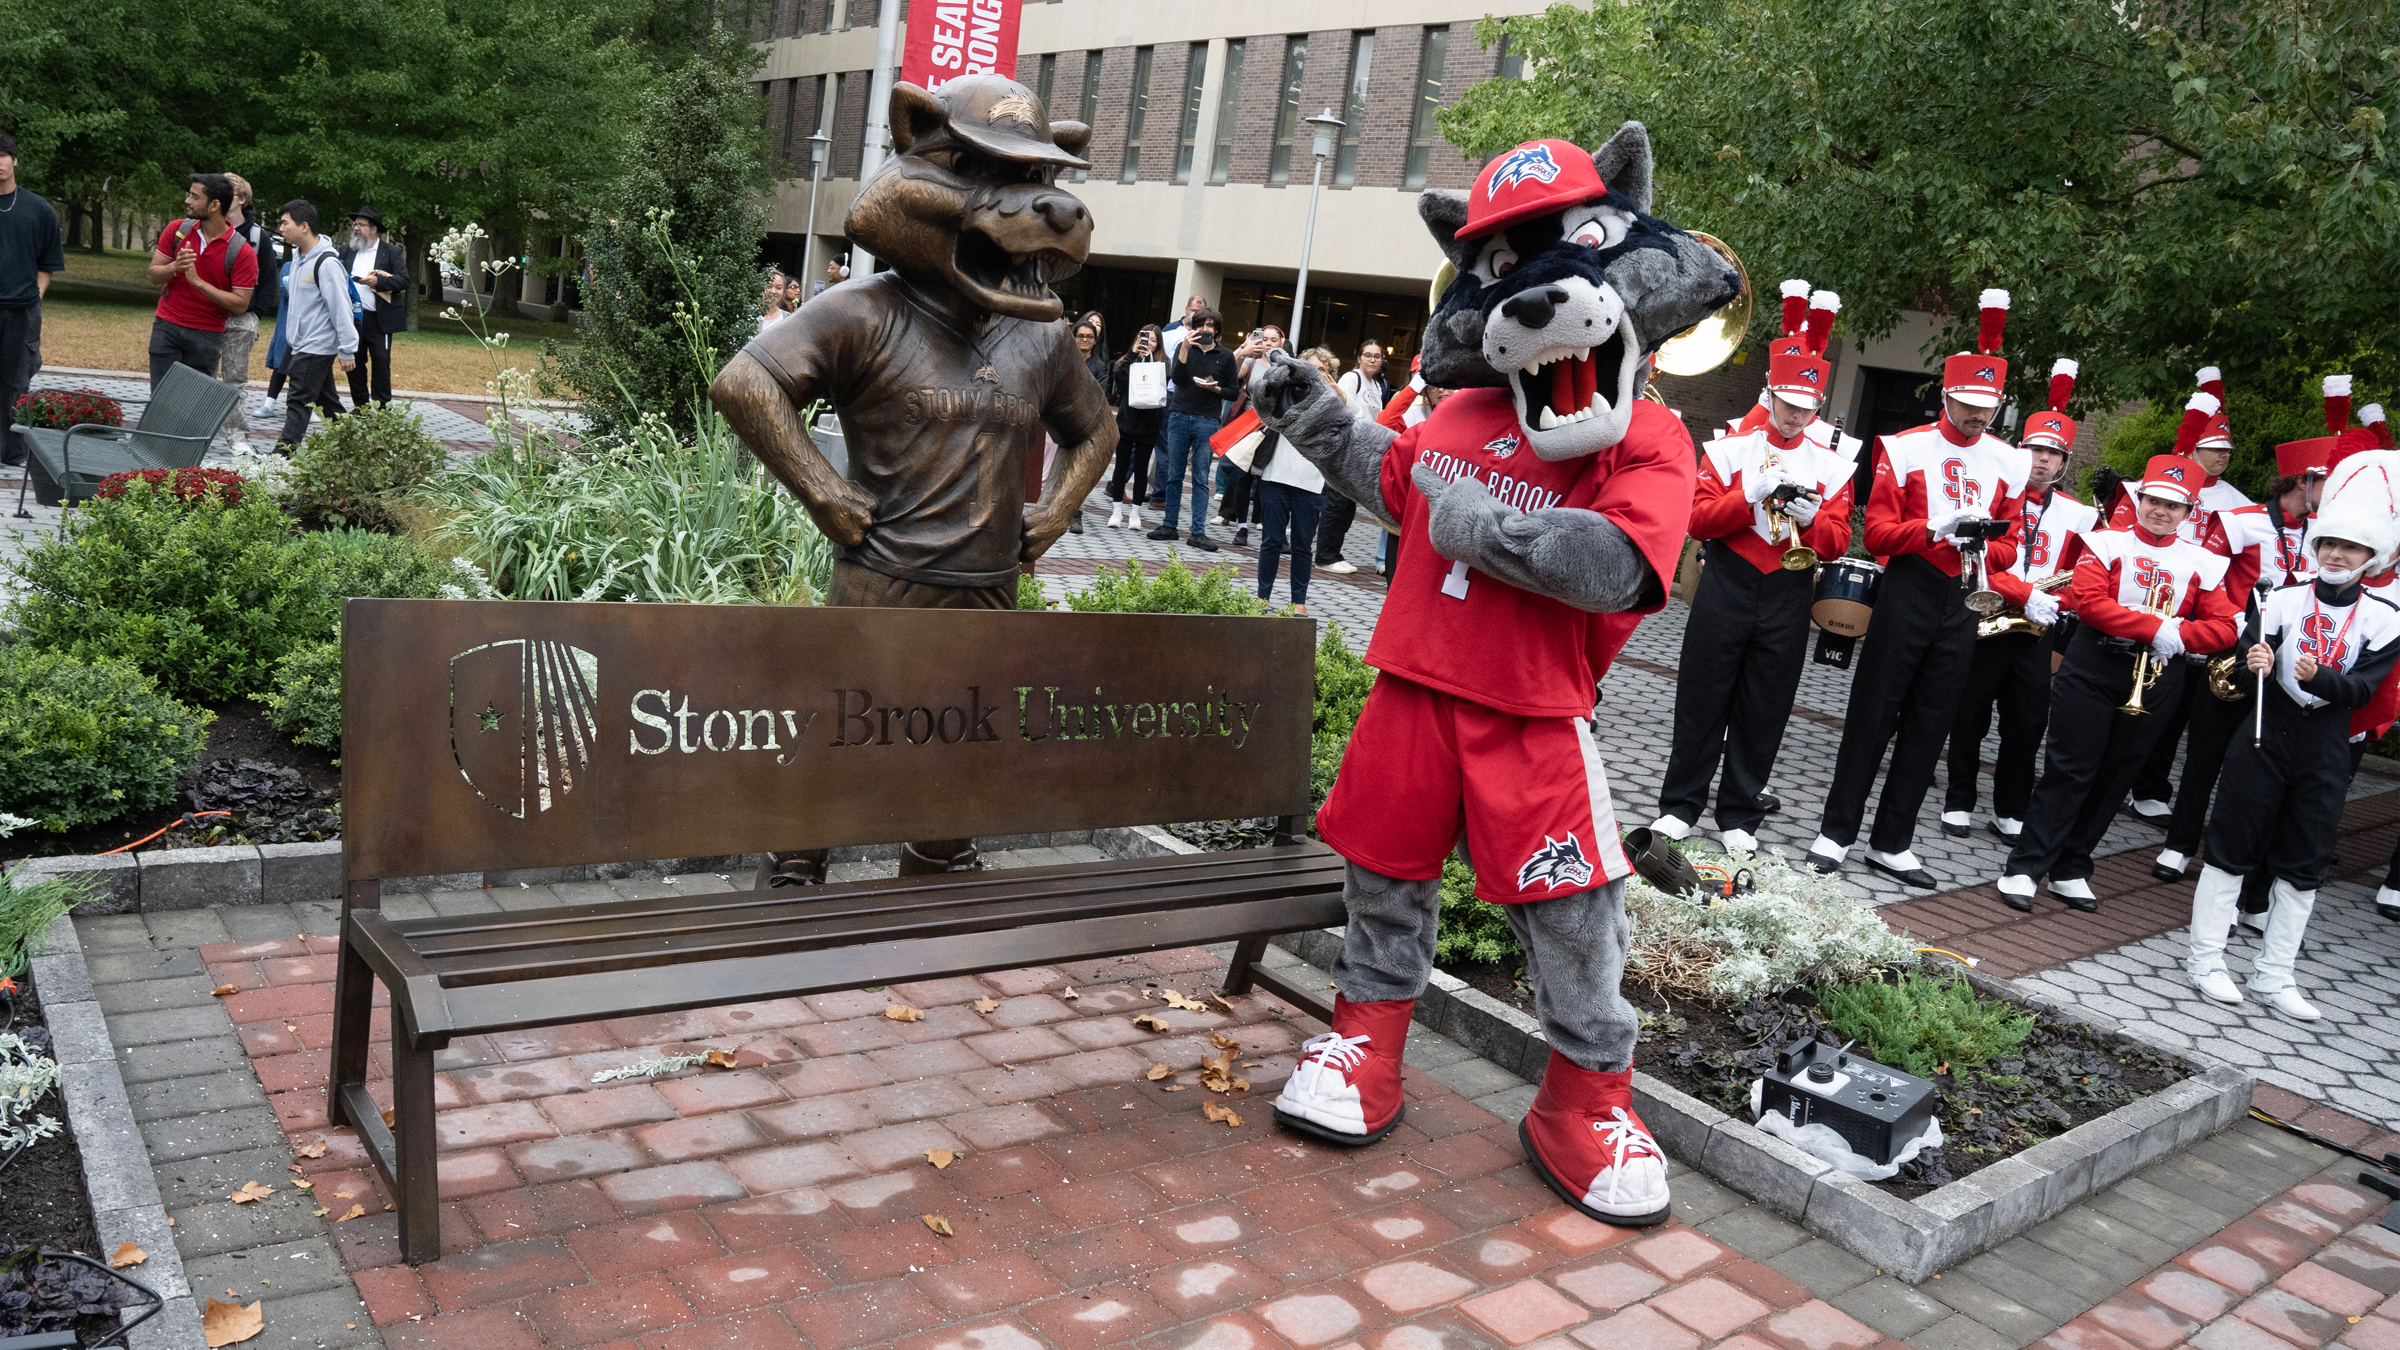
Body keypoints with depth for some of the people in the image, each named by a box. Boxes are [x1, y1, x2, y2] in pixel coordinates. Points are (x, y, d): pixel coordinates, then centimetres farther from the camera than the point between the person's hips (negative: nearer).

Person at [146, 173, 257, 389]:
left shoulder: (243, 253, -10)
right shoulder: (176, 230, 3)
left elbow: (241, 304, -14)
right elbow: (154, 276, 6)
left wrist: (198, 282, -20)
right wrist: (174, 267, -17)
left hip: (206, 335, -3)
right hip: (167, 327, 3)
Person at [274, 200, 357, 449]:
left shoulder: (326, 263, -17)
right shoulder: (298, 256, 11)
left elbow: (341, 308, -19)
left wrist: (347, 350, -19)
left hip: (317, 346, -9)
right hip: (301, 344, 9)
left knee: (298, 402, -8)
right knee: (326, 402, 13)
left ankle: (283, 454, -7)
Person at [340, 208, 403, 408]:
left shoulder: (391, 251, 3)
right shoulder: (347, 252, 16)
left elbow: (404, 279, -6)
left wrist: (378, 281, -16)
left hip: (379, 319, -4)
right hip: (352, 317, 4)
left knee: (381, 361, -3)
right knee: (355, 362, 7)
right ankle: (360, 406, 15)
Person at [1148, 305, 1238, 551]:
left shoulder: (1225, 356, 6)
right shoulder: (1184, 348, 7)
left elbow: (1233, 392, 7)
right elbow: (1176, 378, -8)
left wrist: (1215, 388, -12)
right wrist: (1185, 348, -15)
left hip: (1207, 421, -1)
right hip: (1179, 416, 1)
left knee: (1201, 479, -3)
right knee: (1174, 474, 5)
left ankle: (1198, 532, -2)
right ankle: (1169, 525, 13)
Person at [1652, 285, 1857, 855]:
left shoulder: (1831, 466, 6)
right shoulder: (1728, 449, 1)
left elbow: (1837, 544, 3)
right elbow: (1698, 520, -7)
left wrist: (1810, 517, -17)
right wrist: (1754, 494, -19)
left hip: (1788, 599, 2)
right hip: (1727, 588, -2)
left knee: (1763, 711, 7)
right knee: (1703, 700, 2)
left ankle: (1740, 816, 18)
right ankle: (1679, 806, 14)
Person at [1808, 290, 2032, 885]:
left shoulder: (2010, 462, 8)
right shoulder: (1904, 449, -4)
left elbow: (2009, 545, 10)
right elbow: (1878, 534, -8)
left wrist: (1985, 547, -12)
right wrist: (1940, 529, -22)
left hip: (1966, 603, 4)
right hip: (1908, 593, -4)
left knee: (1929, 727, 8)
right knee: (1872, 714, 0)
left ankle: (1892, 843, 17)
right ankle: (1836, 832, 10)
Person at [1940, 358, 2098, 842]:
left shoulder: (2076, 514, 9)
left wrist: (2053, 599, -12)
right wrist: (2026, 594, -21)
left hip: (2037, 634, 3)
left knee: (2028, 725, 6)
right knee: (1970, 719, 5)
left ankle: (2011, 811, 18)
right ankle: (1959, 802, 17)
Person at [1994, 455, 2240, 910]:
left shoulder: (2203, 563, 7)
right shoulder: (2107, 542, -1)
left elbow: (2225, 628, 1)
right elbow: (2089, 602, -14)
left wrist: (2180, 635, -18)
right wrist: (2155, 628, -20)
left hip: (2154, 680, 4)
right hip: (2092, 670, -3)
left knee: (2115, 778, 8)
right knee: (2069, 770, -4)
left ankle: (2070, 871, 19)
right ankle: (2023, 868, 0)